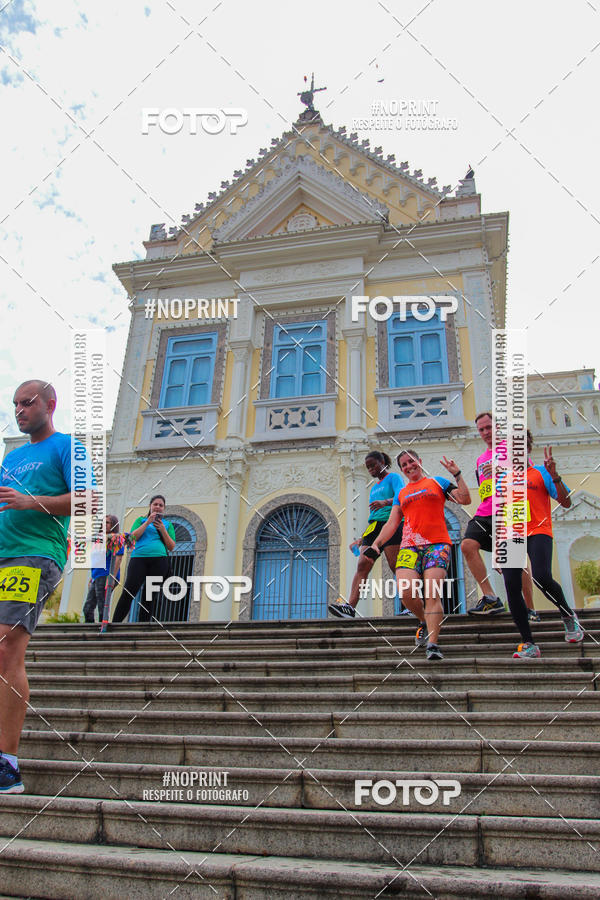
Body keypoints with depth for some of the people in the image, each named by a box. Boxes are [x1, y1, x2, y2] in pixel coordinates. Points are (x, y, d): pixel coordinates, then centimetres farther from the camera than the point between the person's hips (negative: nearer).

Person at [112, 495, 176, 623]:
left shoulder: (167, 524, 20)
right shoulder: (141, 520, 19)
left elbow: (171, 547, 12)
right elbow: (133, 537, 2)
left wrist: (163, 530, -1)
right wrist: (147, 522, -3)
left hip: (159, 560, 1)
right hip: (139, 557, -1)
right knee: (128, 593, -12)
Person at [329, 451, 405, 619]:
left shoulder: (394, 477, 6)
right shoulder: (374, 488, 28)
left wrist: (386, 502, -34)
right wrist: (361, 539, 25)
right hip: (373, 529, 7)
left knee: (396, 566, -12)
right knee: (362, 565, -8)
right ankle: (350, 607, -19)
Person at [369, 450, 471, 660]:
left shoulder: (437, 483, 14)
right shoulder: (401, 494, 23)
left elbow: (465, 500, 3)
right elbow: (392, 523, 18)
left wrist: (457, 474, -3)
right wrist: (376, 544, 4)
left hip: (437, 544, -3)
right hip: (409, 546, 3)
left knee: (432, 594, -18)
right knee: (406, 592, -15)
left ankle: (432, 645, -17)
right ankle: (425, 623, 14)